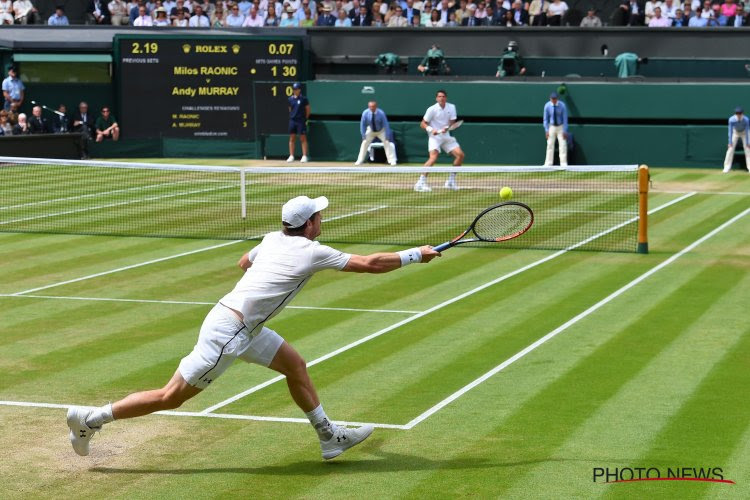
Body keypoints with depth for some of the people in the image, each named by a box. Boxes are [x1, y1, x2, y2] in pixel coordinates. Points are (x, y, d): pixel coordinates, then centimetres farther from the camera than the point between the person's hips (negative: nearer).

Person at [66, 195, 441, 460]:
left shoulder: (273, 240, 9)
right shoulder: (312, 252, -13)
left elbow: (244, 261, 29)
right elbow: (371, 264, -11)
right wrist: (415, 255, -3)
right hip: (227, 332, -9)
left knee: (294, 365, 14)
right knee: (171, 397, -3)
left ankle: (329, 437, 23)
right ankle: (91, 418, 4)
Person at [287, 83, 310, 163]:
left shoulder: (303, 99, -4)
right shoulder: (290, 99, 7)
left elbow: (308, 110, 2)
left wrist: (306, 119, 2)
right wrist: (292, 116, 10)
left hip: (301, 121, -4)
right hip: (292, 120, 4)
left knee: (303, 138, -3)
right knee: (292, 138, 5)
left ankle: (304, 156, -2)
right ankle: (291, 156, 10)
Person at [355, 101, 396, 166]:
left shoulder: (381, 113, -29)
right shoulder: (365, 113, -24)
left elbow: (385, 124, -25)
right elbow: (362, 124, -14)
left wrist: (387, 136, -29)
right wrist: (363, 135, -18)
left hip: (381, 131, -1)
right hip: (370, 131, 1)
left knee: (386, 143, -12)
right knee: (364, 143, -7)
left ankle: (392, 161, -5)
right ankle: (359, 161, 0)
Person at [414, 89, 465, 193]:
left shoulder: (451, 107, 2)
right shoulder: (432, 109, -10)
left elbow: (452, 122, 0)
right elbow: (423, 124, -6)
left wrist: (446, 128, -21)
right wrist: (431, 129, -25)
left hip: (446, 136, 6)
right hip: (435, 137, -6)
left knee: (460, 155, -3)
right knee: (433, 157, -27)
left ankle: (451, 181, 11)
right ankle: (421, 183, -27)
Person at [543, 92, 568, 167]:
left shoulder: (562, 105, -16)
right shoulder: (547, 106, -11)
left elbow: (565, 118, -12)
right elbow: (545, 118, -2)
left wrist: (565, 131, -15)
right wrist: (546, 130, -7)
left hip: (561, 127, -1)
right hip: (551, 127, 1)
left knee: (563, 145, -7)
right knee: (550, 145, 0)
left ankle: (563, 163, -4)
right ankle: (548, 163, 4)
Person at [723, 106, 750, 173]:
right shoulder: (731, 119, -32)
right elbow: (730, 131, -25)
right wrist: (730, 142, -24)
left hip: (744, 132, -1)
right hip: (735, 132, 1)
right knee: (730, 148, -7)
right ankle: (727, 168, -1)